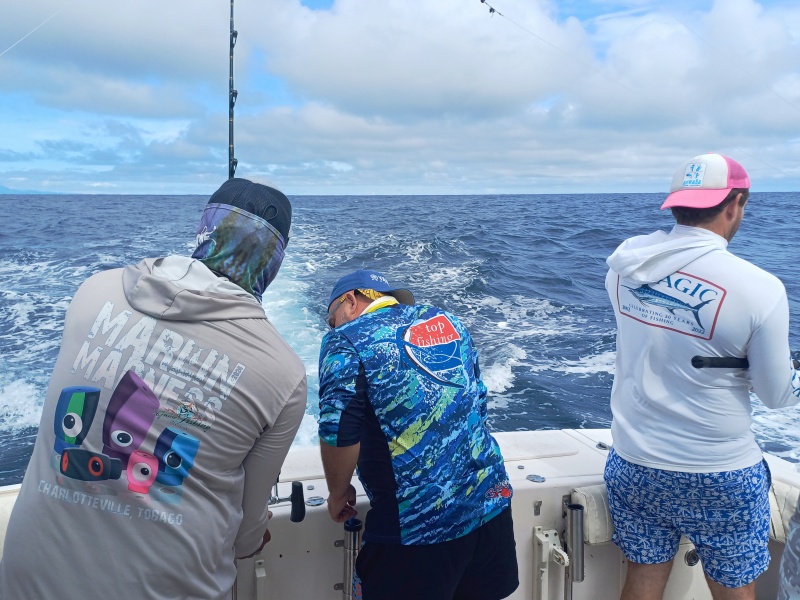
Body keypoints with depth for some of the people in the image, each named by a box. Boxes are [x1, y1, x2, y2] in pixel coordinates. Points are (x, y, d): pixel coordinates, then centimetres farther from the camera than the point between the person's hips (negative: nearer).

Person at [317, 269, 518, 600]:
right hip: (491, 500, 7)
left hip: (417, 524, -6)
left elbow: (339, 434, -15)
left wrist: (338, 493, 2)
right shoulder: (446, 321, 11)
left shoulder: (346, 341, -7)